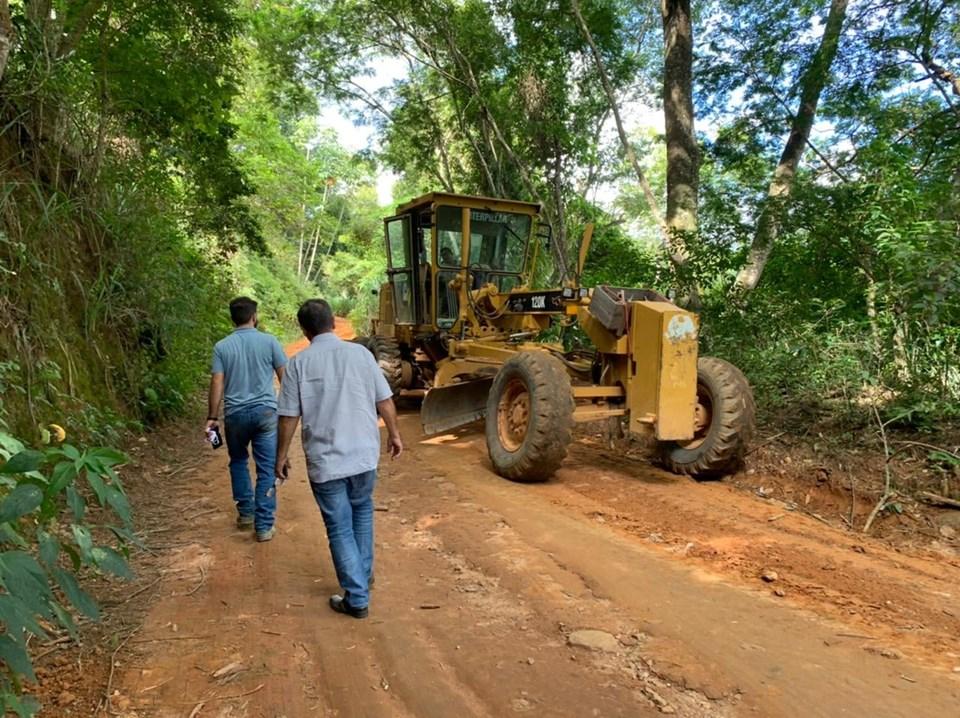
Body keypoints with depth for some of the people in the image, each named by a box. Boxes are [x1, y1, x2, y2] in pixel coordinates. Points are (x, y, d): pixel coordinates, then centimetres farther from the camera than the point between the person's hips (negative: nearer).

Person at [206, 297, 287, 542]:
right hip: (265, 411, -2)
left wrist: (212, 417, 3)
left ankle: (246, 512, 29)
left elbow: (217, 383, -4)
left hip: (235, 414, 2)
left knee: (238, 462, 24)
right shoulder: (269, 341, -4)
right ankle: (264, 525, 5)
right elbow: (285, 377, -1)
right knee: (266, 469, 3)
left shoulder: (222, 346, -1)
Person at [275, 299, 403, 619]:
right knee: (362, 512, 25)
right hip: (364, 454, 3)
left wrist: (281, 456, 6)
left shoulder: (299, 363, -8)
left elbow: (289, 417, -7)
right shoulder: (360, 353, -3)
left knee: (340, 528, 8)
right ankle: (362, 577, 35)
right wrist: (394, 434, 16)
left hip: (325, 461, -2)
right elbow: (385, 401, 1)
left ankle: (357, 598, 13)